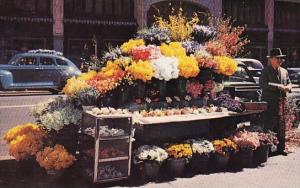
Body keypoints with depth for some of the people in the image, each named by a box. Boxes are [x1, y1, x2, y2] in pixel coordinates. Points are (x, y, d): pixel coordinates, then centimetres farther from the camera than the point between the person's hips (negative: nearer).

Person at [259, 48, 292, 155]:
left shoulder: (284, 71, 16)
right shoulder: (266, 71, -4)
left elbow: (289, 83, 20)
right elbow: (263, 83, -17)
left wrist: (288, 87, -5)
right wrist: (278, 86, -22)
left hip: (281, 101, 6)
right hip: (269, 102, -6)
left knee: (281, 125, 8)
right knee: (269, 126, -3)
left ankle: (281, 148, 16)